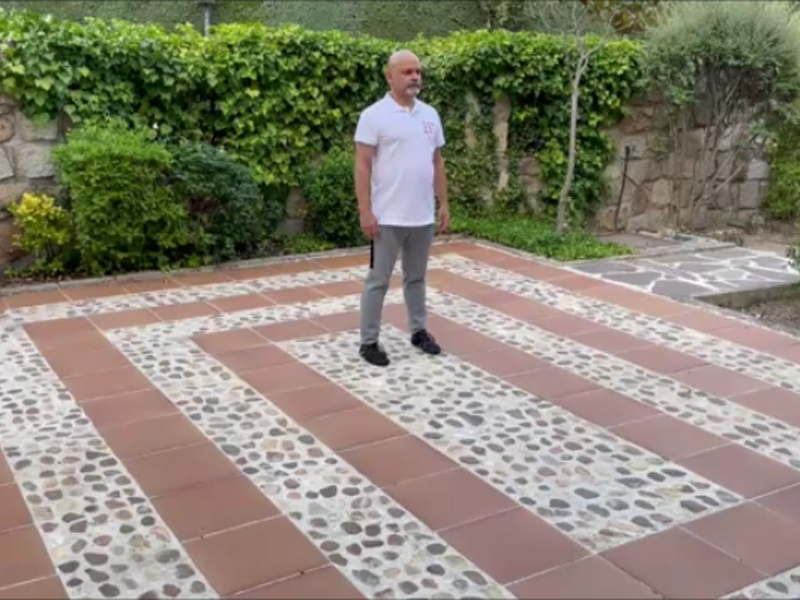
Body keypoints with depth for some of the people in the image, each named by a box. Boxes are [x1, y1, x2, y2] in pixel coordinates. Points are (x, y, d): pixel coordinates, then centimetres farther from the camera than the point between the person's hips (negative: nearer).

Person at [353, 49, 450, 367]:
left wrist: (443, 204, 11)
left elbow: (437, 162, 14)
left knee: (416, 277, 17)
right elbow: (362, 166, -12)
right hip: (387, 217, -5)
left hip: (423, 216, 6)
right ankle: (369, 341, 12)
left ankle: (419, 331, 31)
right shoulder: (374, 115, -10)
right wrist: (365, 212, -17)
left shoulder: (430, 114, 9)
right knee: (378, 280, 3)